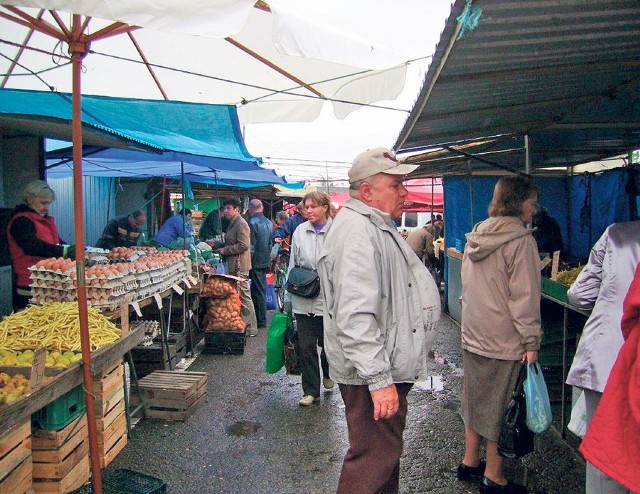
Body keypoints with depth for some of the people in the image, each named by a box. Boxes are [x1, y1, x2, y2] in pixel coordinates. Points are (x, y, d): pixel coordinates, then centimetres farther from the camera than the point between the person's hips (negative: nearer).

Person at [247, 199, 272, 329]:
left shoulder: (252, 223, -16)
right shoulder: (268, 222, 8)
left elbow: (251, 246, -18)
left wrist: (248, 262, -11)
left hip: (256, 261, -8)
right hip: (265, 261, 8)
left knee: (258, 291, -1)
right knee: (262, 289, 16)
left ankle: (261, 321, 5)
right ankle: (262, 319, 24)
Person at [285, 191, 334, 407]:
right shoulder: (300, 231, 3)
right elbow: (292, 265, 8)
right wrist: (288, 297, 9)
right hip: (303, 301, 3)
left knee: (327, 344, 14)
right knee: (305, 347, 5)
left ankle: (327, 374, 45)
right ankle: (311, 391, 20)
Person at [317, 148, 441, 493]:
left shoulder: (376, 227, 15)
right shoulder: (357, 232, -22)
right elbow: (355, 316, -30)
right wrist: (379, 379, -29)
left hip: (386, 366, 11)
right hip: (371, 374, -11)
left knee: (386, 451, 24)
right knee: (374, 462, 0)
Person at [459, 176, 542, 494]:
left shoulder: (477, 236, 8)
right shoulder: (520, 241, -15)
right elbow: (524, 297, -17)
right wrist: (531, 341, -11)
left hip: (472, 336, 7)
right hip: (504, 341, -7)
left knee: (476, 399, 19)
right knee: (501, 407, 6)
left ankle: (470, 462, 32)